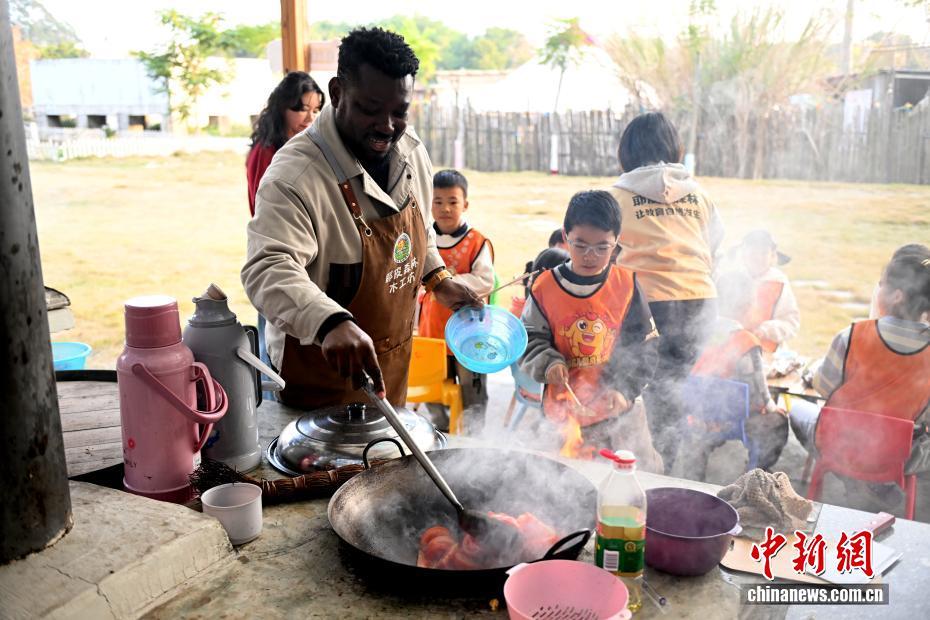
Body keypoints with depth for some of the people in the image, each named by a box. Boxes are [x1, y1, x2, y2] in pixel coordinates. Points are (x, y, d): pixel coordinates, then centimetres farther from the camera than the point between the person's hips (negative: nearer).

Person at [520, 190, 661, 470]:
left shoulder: (627, 285, -4)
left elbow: (644, 348, 0)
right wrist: (548, 364, -16)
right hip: (564, 411, 0)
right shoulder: (545, 287, -4)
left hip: (620, 413, 0)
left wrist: (624, 390, -11)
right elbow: (531, 340, 3)